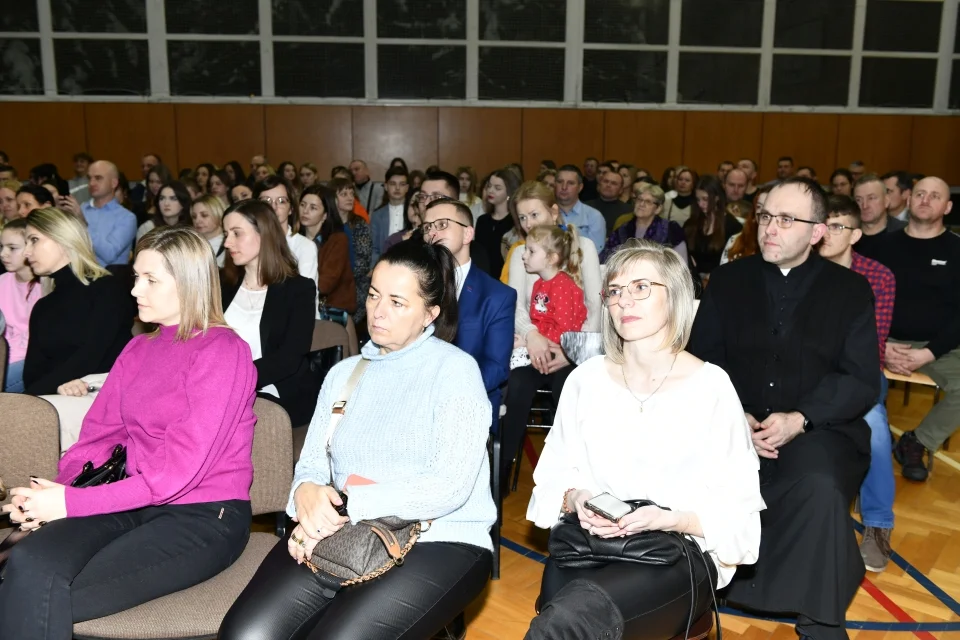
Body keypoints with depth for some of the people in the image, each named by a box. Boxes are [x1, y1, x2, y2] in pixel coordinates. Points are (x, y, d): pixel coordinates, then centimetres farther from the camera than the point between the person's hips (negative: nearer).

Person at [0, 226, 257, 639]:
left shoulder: (222, 350, -10)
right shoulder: (138, 349, 15)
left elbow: (179, 470, -16)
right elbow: (98, 435, 10)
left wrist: (71, 503, -14)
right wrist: (56, 490, -9)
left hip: (204, 517, -6)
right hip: (136, 505, 6)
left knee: (45, 596, -20)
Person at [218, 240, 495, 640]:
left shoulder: (455, 370, -3)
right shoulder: (343, 373, 16)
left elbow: (451, 487, -13)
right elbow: (312, 463, 12)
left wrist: (347, 505, -17)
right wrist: (307, 492, -12)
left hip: (437, 541, -4)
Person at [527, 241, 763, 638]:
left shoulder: (711, 386, -4)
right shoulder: (586, 379, 5)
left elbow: (737, 508, -3)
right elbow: (554, 476, 10)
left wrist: (670, 520, -18)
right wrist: (575, 499, -11)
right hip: (592, 540, 4)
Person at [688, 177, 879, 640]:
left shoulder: (851, 290, 6)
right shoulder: (728, 280, 10)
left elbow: (862, 381, -2)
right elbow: (702, 359, 4)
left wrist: (800, 419, -17)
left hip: (820, 429, -1)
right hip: (735, 422, 1)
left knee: (819, 489, -32)